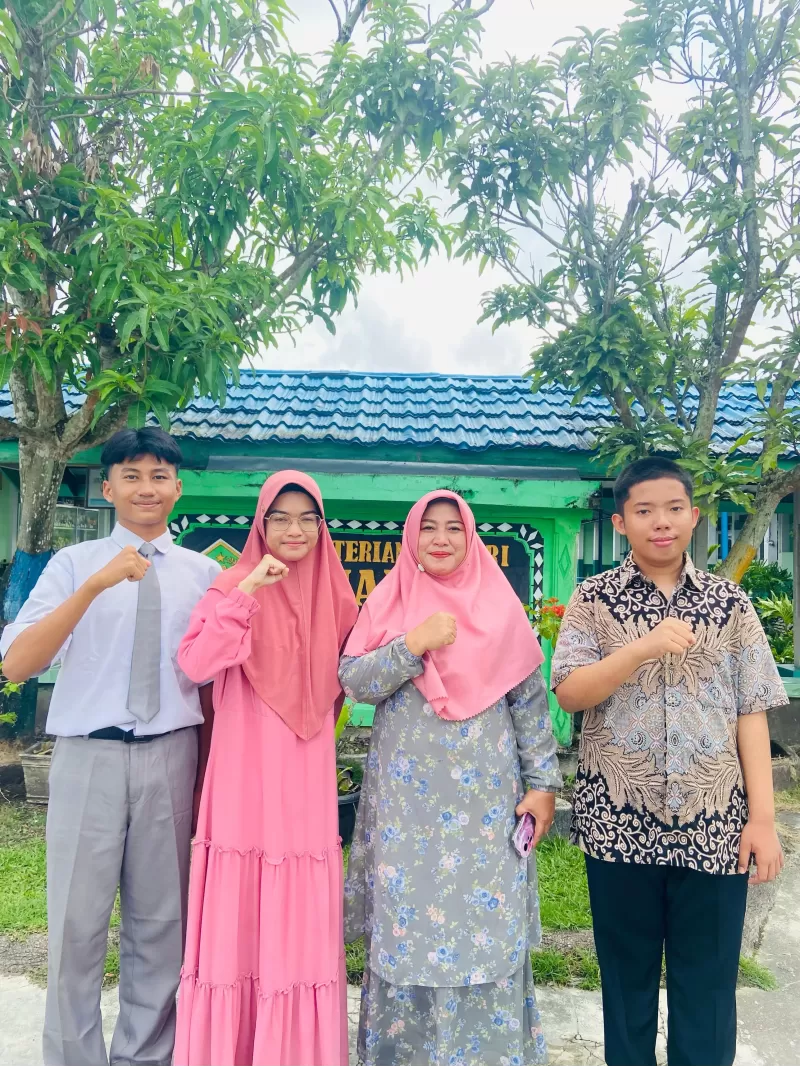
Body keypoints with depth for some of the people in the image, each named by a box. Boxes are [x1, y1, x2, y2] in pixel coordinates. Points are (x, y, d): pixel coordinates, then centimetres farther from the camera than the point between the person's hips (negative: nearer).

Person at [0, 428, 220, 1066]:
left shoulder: (204, 573, 6)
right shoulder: (74, 564, 0)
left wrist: (208, 768, 9)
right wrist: (94, 586, -23)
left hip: (171, 757, 2)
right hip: (89, 756, -1)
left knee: (162, 922, 12)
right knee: (77, 922, 7)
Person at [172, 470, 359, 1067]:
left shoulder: (335, 597, 7)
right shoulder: (236, 584, -4)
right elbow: (195, 664, -19)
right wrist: (249, 590, -23)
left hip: (306, 778, 3)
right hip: (245, 773, -3)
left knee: (302, 918, 9)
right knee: (237, 913, 4)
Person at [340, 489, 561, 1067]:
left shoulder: (499, 607, 2)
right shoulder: (388, 602, 3)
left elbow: (531, 700, 3)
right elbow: (353, 681, -5)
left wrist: (542, 782, -2)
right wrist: (414, 644, -18)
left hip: (485, 795, 0)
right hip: (407, 795, 0)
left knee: (487, 921, 5)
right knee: (408, 918, 7)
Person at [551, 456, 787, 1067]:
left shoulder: (730, 603, 3)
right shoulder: (595, 598, 0)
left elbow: (751, 713, 2)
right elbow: (569, 693, -9)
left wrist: (763, 818, -2)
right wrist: (644, 648, -22)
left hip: (714, 824, 1)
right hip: (619, 820, 0)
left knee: (708, 984, 11)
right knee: (626, 977, 15)